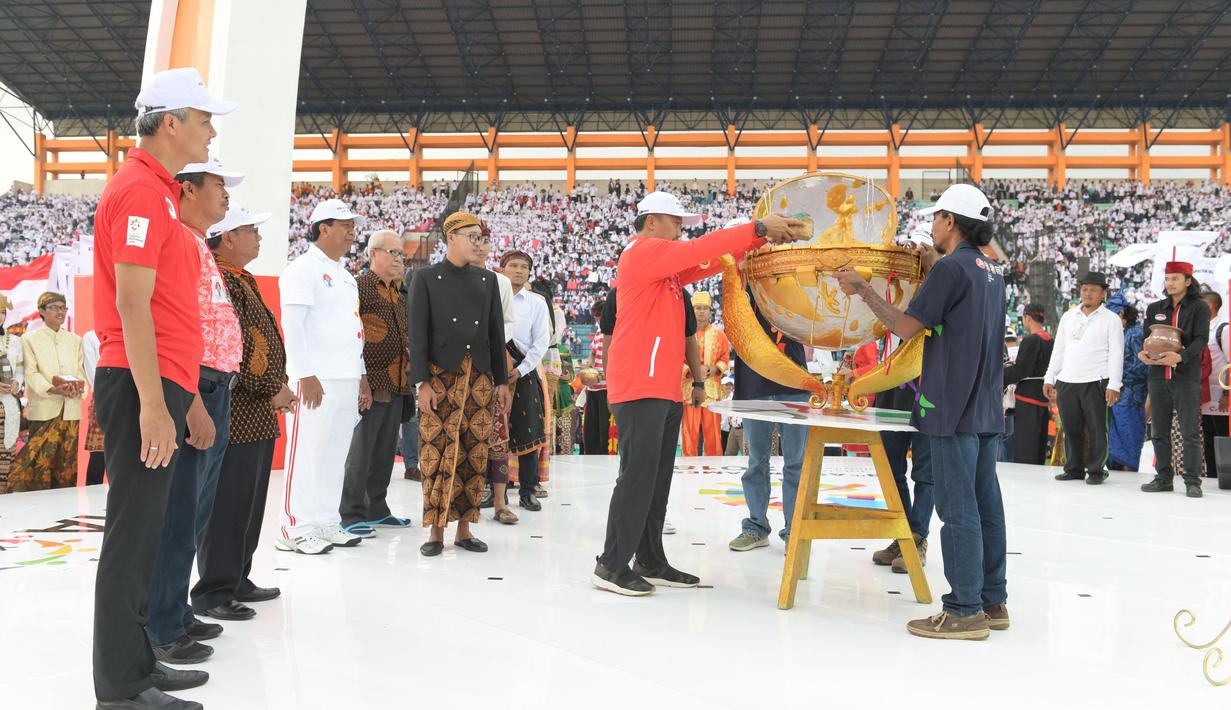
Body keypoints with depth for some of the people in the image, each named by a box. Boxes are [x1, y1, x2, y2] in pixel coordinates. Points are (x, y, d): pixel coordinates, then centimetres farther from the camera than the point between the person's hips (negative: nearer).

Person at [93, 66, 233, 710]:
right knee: (134, 531, -3)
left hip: (159, 384, 10)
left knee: (143, 530, 14)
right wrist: (153, 404, -22)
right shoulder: (141, 191, -12)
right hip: (143, 386, -10)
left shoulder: (158, 190, 19)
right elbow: (131, 304, -19)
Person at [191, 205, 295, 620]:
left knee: (249, 504, 16)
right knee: (228, 504, -3)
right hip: (237, 414, -10)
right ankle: (213, 591, 6)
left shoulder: (241, 280, 19)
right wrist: (272, 389, -15)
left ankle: (237, 581, 26)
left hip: (257, 415, 10)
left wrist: (275, 391, 14)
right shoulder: (221, 280, -13)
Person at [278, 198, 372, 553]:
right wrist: (305, 375, -19)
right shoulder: (304, 268, -5)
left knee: (335, 455, 10)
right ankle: (295, 530, 4)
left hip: (347, 379, 8)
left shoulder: (345, 275, 20)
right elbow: (292, 324, -13)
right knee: (307, 453, -4)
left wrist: (362, 376, 18)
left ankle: (327, 524, 18)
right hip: (315, 379, -8)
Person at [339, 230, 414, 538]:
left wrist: (408, 365, 16)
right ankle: (351, 514, 7)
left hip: (397, 384, 8)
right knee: (361, 450, -2)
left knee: (386, 450, 13)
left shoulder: (399, 294, 18)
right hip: (370, 382, -8)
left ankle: (377, 509, 24)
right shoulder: (359, 286, -6)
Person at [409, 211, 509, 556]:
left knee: (474, 455, 4)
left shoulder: (487, 280, 13)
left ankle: (464, 528, 14)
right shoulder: (426, 278, 3)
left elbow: (496, 333, 13)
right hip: (440, 377, -3)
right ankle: (436, 531, 6)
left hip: (479, 379, 4)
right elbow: (418, 333, -3)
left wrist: (502, 380, 9)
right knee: (437, 453, -4)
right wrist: (422, 382, -10)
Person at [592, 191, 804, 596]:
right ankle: (611, 565, 0)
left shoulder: (666, 265, 23)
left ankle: (650, 562, 18)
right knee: (638, 477, -8)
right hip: (640, 387, -10)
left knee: (657, 479, 11)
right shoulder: (644, 252, -7)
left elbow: (707, 262, 15)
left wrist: (760, 239, 6)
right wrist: (758, 228, -12)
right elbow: (701, 250, -16)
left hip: (662, 388, 10)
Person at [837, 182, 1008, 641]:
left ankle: (965, 611, 2)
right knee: (985, 504, 12)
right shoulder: (991, 271, 15)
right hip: (986, 408, 9)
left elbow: (906, 327, -14)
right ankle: (992, 601, 21)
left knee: (958, 508, -4)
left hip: (952, 409, -9)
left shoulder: (950, 268, -13)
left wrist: (863, 291, -4)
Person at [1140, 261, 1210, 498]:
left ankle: (1192, 482, 2)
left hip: (1187, 377, -4)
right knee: (1159, 432, 7)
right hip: (1158, 377, 4)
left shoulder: (1199, 307, 2)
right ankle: (1163, 478, 15)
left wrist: (1180, 357, -25)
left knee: (1190, 432, -4)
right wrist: (1142, 353, -7)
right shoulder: (1155, 309, 15)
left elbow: (1201, 339, -9)